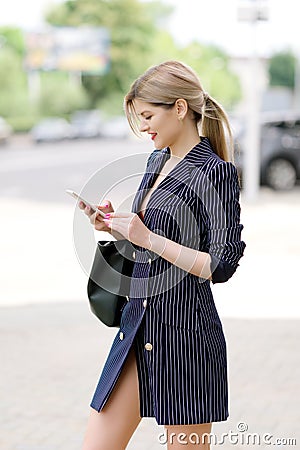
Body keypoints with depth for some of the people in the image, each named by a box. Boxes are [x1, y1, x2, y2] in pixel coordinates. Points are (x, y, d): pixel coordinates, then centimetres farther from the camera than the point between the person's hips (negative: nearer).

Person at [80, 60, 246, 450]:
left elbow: (221, 265, -17)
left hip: (184, 331, -8)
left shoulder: (215, 173, -12)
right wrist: (113, 226, 5)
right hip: (139, 326, 8)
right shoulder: (158, 161, 13)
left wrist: (148, 238, -18)